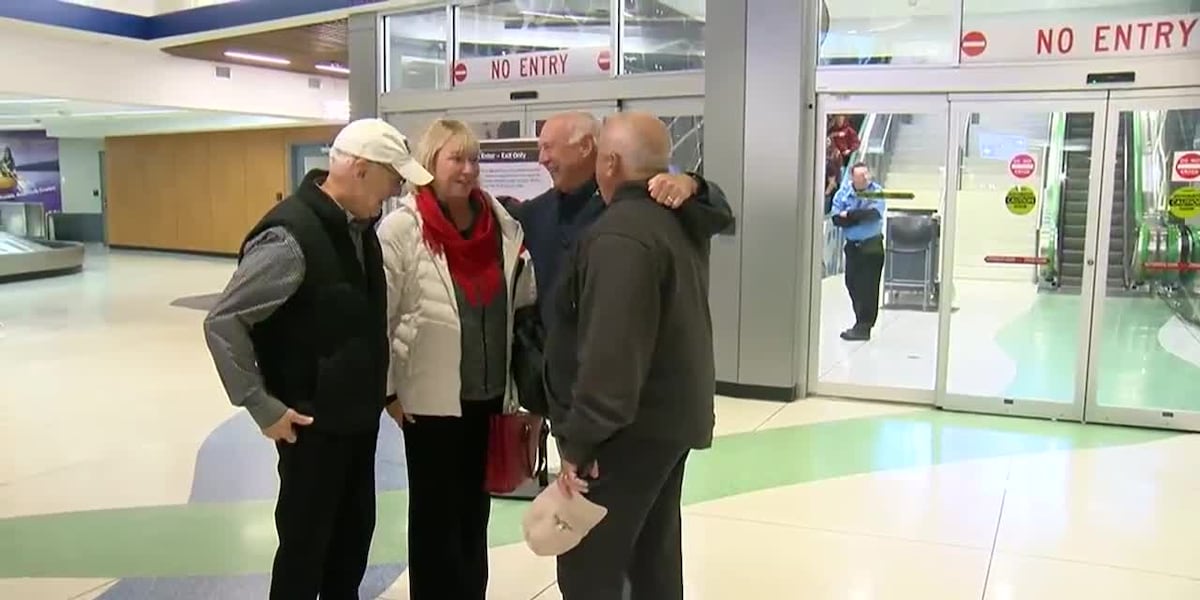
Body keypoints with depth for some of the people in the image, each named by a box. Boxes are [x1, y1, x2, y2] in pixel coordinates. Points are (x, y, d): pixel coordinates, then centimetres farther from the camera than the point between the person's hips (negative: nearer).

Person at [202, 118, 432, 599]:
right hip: (313, 424, -8)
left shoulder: (360, 227, 3)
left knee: (355, 533, 20)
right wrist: (263, 408, -18)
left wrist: (379, 388, 10)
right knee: (305, 543, 9)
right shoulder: (290, 237, -23)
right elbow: (223, 324, -21)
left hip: (360, 417, 8)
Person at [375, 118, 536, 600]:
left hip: (489, 393, 5)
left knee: (475, 507, 18)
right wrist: (389, 390, -8)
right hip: (432, 397, -4)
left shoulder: (500, 225, 1)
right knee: (436, 511, 10)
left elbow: (523, 304, 9)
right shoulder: (401, 229, -12)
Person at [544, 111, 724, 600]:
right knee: (655, 557, 19)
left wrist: (579, 439, -21)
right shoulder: (683, 221, 8)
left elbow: (610, 351, -27)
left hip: (629, 428, -10)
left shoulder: (620, 234, -22)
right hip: (672, 415, 10)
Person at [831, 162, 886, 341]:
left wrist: (849, 215, -15)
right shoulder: (843, 192, 0)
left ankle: (863, 327, 2)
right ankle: (863, 323, 23)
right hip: (852, 245, 4)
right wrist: (861, 217, -20)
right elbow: (836, 219, -10)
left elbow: (873, 213, -25)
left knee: (868, 287, -5)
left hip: (871, 246, -4)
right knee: (852, 284, 9)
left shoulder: (877, 192, -8)